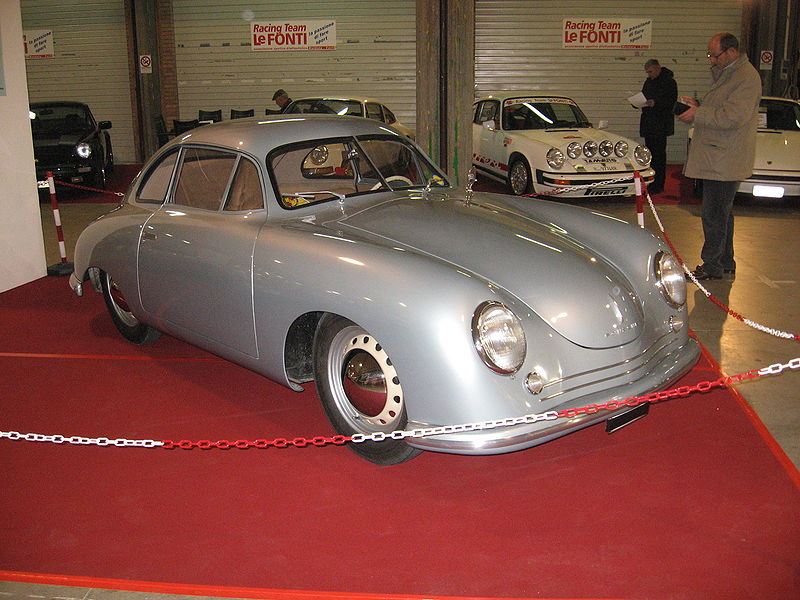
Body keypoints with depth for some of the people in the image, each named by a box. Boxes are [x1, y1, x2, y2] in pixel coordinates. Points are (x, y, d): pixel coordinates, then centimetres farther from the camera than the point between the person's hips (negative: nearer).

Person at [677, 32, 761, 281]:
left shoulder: (746, 78, -15)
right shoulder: (725, 73, 16)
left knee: (714, 215, -6)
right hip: (716, 159, 11)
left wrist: (697, 115, -17)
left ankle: (713, 266, 3)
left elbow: (733, 117, -24)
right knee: (721, 213, 17)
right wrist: (697, 105, 6)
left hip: (724, 161, -11)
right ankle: (726, 264, 27)